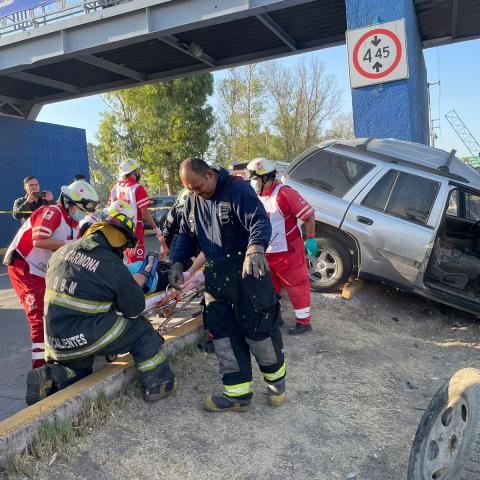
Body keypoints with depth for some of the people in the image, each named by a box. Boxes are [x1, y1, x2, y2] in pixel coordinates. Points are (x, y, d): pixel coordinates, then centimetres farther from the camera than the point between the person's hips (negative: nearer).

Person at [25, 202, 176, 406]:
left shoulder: (62, 252, 3)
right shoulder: (113, 266, -16)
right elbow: (135, 309, -8)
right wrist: (141, 277, 9)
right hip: (84, 339, -6)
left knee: (78, 373, 32)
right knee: (141, 330, 10)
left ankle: (48, 377, 3)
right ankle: (157, 385, 14)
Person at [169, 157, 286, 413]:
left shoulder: (237, 189, -12)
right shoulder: (193, 201, 12)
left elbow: (260, 221, -22)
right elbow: (186, 235, 20)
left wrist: (256, 247, -42)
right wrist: (178, 263, 4)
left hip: (246, 271, -7)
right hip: (216, 274, 7)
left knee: (257, 328, -1)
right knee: (222, 333, 5)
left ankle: (276, 378, 26)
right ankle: (238, 392, 16)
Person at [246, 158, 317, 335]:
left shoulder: (284, 194, -19)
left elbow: (308, 215, -15)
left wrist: (310, 238, -18)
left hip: (288, 252, -7)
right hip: (266, 254, 7)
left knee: (296, 286, 4)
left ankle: (304, 321, 17)